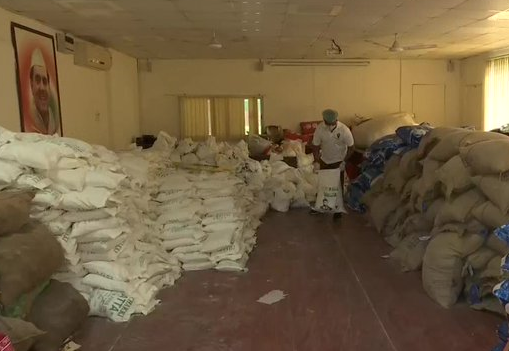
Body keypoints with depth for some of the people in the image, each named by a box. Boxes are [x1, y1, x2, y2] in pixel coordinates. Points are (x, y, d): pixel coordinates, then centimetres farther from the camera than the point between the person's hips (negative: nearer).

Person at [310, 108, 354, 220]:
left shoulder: (344, 130, -26)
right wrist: (316, 162, -18)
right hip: (324, 160, 3)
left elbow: (351, 147, -14)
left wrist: (344, 161, -17)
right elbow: (316, 146, -10)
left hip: (338, 161, -3)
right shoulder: (319, 129, -21)